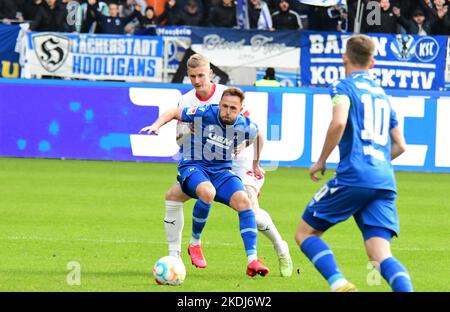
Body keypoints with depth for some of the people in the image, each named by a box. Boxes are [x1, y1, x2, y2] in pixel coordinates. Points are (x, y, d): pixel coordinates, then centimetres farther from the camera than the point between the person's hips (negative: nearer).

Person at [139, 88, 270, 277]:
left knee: (243, 201, -23)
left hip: (221, 171, 3)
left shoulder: (245, 127, -5)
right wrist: (156, 125, -18)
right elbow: (174, 113, 0)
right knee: (208, 192, -38)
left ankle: (252, 261, -24)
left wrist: (256, 165, 31)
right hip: (193, 167, -3)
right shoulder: (205, 113, -14)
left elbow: (259, 135, 21)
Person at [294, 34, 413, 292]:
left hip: (353, 177, -6)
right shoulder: (383, 94, 24)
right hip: (385, 182, 6)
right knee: (381, 256, -2)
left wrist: (321, 161, -5)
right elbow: (400, 146, 26)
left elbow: (339, 122, -16)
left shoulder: (344, 87, 4)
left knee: (305, 232, 9)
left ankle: (339, 284, -16)